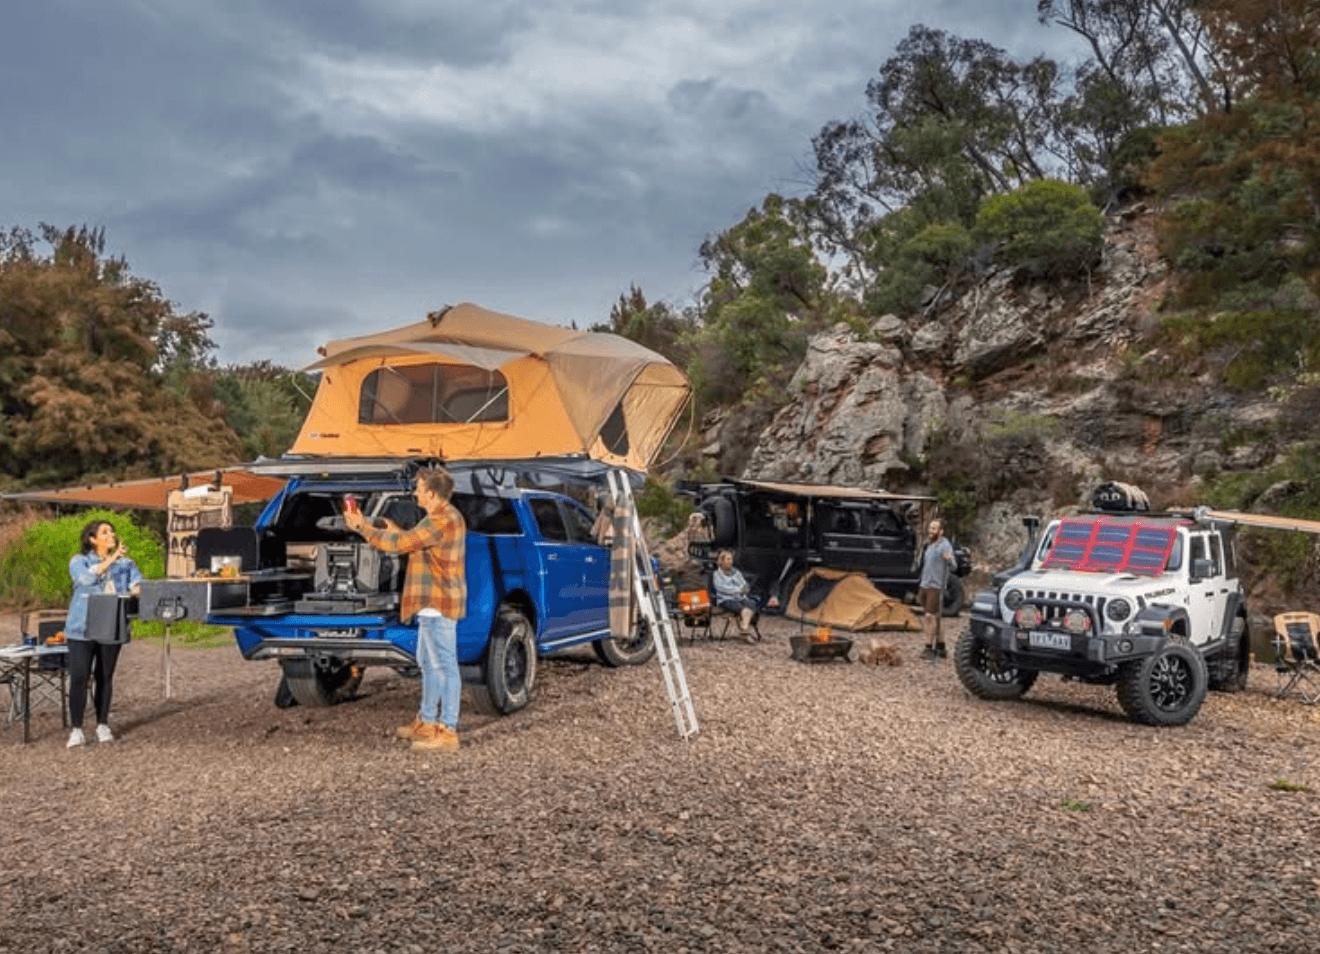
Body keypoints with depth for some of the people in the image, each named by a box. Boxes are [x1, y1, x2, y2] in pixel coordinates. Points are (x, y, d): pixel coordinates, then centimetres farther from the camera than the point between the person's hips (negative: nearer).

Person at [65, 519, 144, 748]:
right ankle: (76, 729, 2)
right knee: (78, 678, -7)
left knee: (105, 677, 9)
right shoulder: (79, 561, 1)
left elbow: (138, 585, -3)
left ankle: (102, 725, 20)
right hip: (82, 629, -2)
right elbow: (88, 578, -20)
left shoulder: (126, 563, 9)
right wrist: (111, 559, -27)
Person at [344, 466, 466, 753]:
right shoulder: (445, 517, 15)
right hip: (434, 603, 11)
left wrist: (361, 527, -8)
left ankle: (448, 732, -3)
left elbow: (399, 544, -18)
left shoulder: (441, 521, -20)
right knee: (429, 664, 18)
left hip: (438, 605, -11)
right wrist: (397, 533, 26)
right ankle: (426, 722, 29)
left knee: (444, 666, -7)